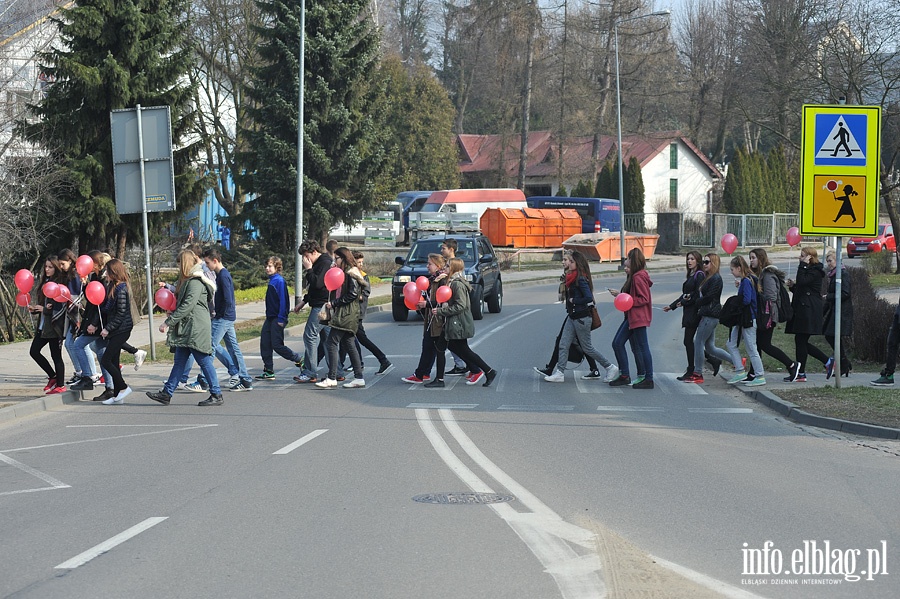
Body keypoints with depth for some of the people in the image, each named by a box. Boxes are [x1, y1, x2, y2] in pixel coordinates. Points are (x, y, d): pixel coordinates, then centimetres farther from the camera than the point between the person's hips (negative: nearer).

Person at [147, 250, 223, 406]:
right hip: (186, 329, 11)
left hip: (196, 328, -11)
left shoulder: (196, 282, -15)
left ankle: (216, 395, 0)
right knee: (179, 361, 10)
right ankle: (166, 394, 12)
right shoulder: (188, 280, 18)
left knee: (204, 361, -5)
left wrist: (168, 322, -20)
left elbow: (188, 305, -21)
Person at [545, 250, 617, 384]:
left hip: (582, 318, -9)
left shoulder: (581, 279, -19)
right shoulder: (571, 278, 9)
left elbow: (589, 298, -27)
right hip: (572, 317, 9)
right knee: (563, 345, 4)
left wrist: (573, 301, -17)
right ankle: (559, 373, 5)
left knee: (587, 348, 2)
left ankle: (610, 367, 15)